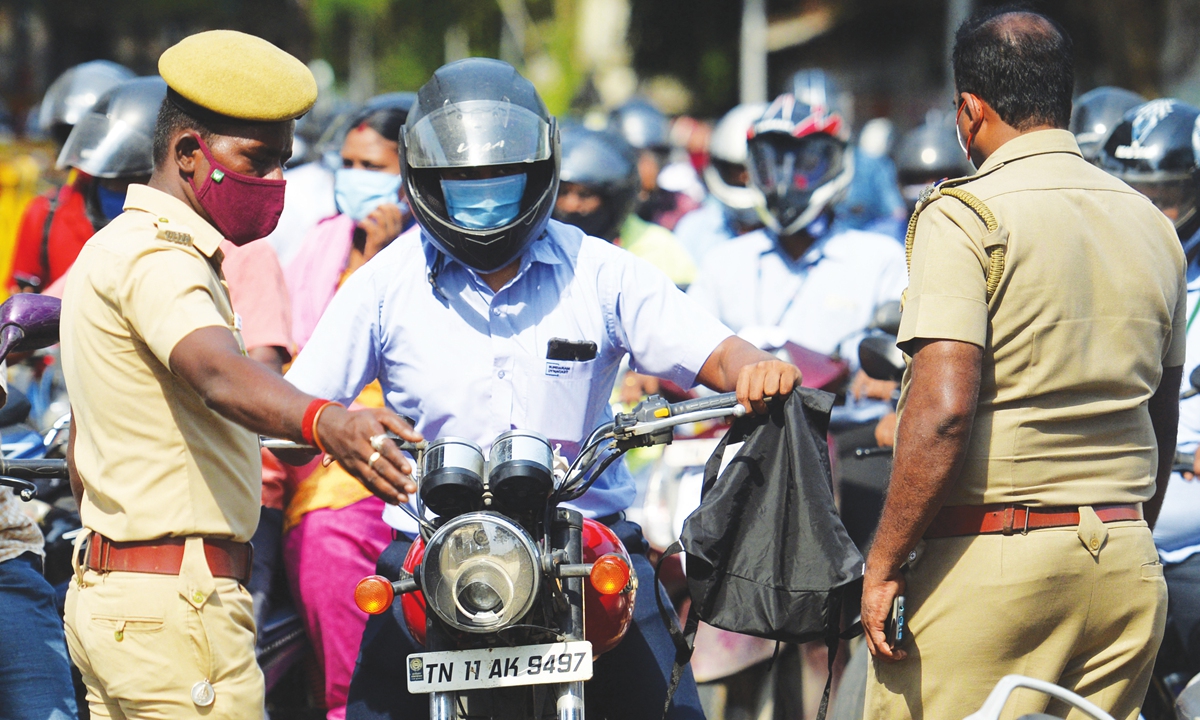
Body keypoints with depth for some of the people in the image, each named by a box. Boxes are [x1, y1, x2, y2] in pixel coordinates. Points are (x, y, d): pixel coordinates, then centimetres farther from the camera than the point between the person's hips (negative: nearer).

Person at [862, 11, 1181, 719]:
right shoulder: (1153, 225, 12)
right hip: (1128, 567, 7)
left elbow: (943, 410, -19)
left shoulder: (965, 217, -9)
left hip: (990, 559, -6)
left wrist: (884, 567, -14)